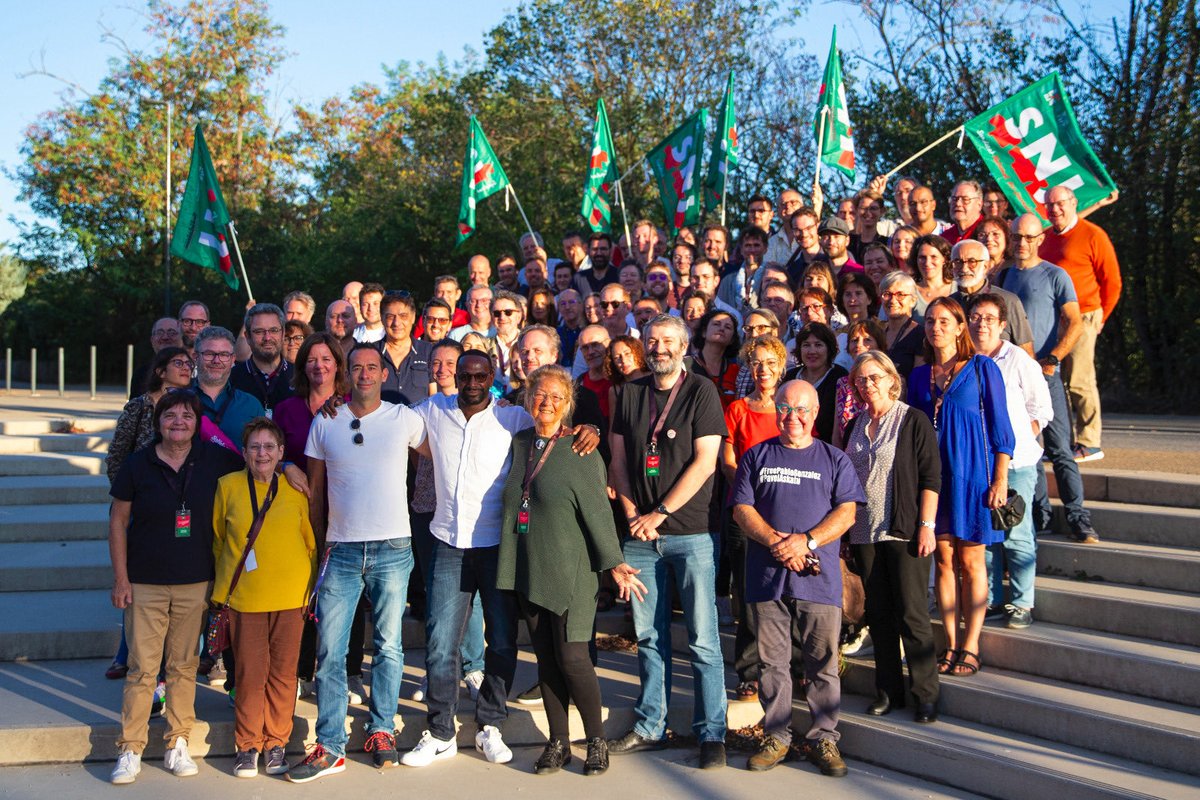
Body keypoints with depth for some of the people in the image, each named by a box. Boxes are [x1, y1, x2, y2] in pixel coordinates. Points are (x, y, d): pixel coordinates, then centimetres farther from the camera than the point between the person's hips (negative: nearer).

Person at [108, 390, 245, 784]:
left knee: (185, 665, 8)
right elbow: (118, 522, 2)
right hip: (145, 584, -1)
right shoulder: (137, 464, -3)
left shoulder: (216, 459, 0)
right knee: (142, 667, -1)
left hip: (195, 583, 1)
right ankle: (130, 749, 10)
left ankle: (178, 744, 20)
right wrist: (120, 578, -2)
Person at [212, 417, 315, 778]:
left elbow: (310, 542, 12)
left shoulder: (295, 490, 3)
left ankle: (276, 744, 19)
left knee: (283, 672, 6)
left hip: (290, 597, 1)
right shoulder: (228, 486, 1)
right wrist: (225, 583, 12)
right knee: (249, 673, 2)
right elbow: (218, 539, 12)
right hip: (244, 596, -1)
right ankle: (247, 746, 17)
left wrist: (310, 587, 9)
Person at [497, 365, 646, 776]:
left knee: (572, 657, -6)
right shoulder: (519, 444, 10)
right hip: (528, 570, 5)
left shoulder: (582, 451, -6)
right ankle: (558, 742, 20)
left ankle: (596, 742, 11)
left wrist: (614, 562, -12)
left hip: (569, 571, -5)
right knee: (546, 659, 9)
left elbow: (597, 510, -7)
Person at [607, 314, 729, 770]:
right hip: (641, 533, 4)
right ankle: (649, 728, 21)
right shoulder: (631, 394, 11)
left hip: (691, 532, -4)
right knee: (648, 636, 11)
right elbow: (619, 460, 11)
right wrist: (632, 515, -2)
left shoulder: (701, 391, -2)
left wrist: (659, 514, -10)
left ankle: (711, 734, 7)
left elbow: (704, 462, -9)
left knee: (702, 640, -2)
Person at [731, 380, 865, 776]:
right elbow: (742, 509, 4)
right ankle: (776, 737, 16)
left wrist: (807, 541, -13)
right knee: (772, 661, 6)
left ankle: (823, 739, 12)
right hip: (767, 575, 1)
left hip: (819, 577, -1)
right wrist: (776, 542, -12)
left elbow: (846, 512, 1)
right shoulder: (756, 456, 12)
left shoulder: (834, 459, 10)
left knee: (823, 663, 1)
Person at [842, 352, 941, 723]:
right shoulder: (855, 426, 13)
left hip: (904, 532, -6)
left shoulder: (913, 421, -4)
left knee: (911, 613, -5)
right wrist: (844, 526, 13)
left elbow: (931, 477, -8)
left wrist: (927, 525, -14)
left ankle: (926, 694, 4)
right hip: (865, 532, 6)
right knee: (878, 613, 9)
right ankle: (888, 690, 18)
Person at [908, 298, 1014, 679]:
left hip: (971, 473, -4)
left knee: (971, 562, 1)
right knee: (944, 561, 6)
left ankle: (970, 647, 7)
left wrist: (1000, 480, -9)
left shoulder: (982, 369, -1)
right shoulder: (920, 375, 11)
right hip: (932, 474, 4)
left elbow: (1000, 427, -2)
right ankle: (951, 643, 13)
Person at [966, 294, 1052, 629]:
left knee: (1016, 535, -3)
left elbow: (1041, 409, 3)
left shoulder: (1018, 359, -2)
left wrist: (1019, 439, -5)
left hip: (1016, 462, -4)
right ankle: (991, 599, 19)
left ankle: (1022, 604, 6)